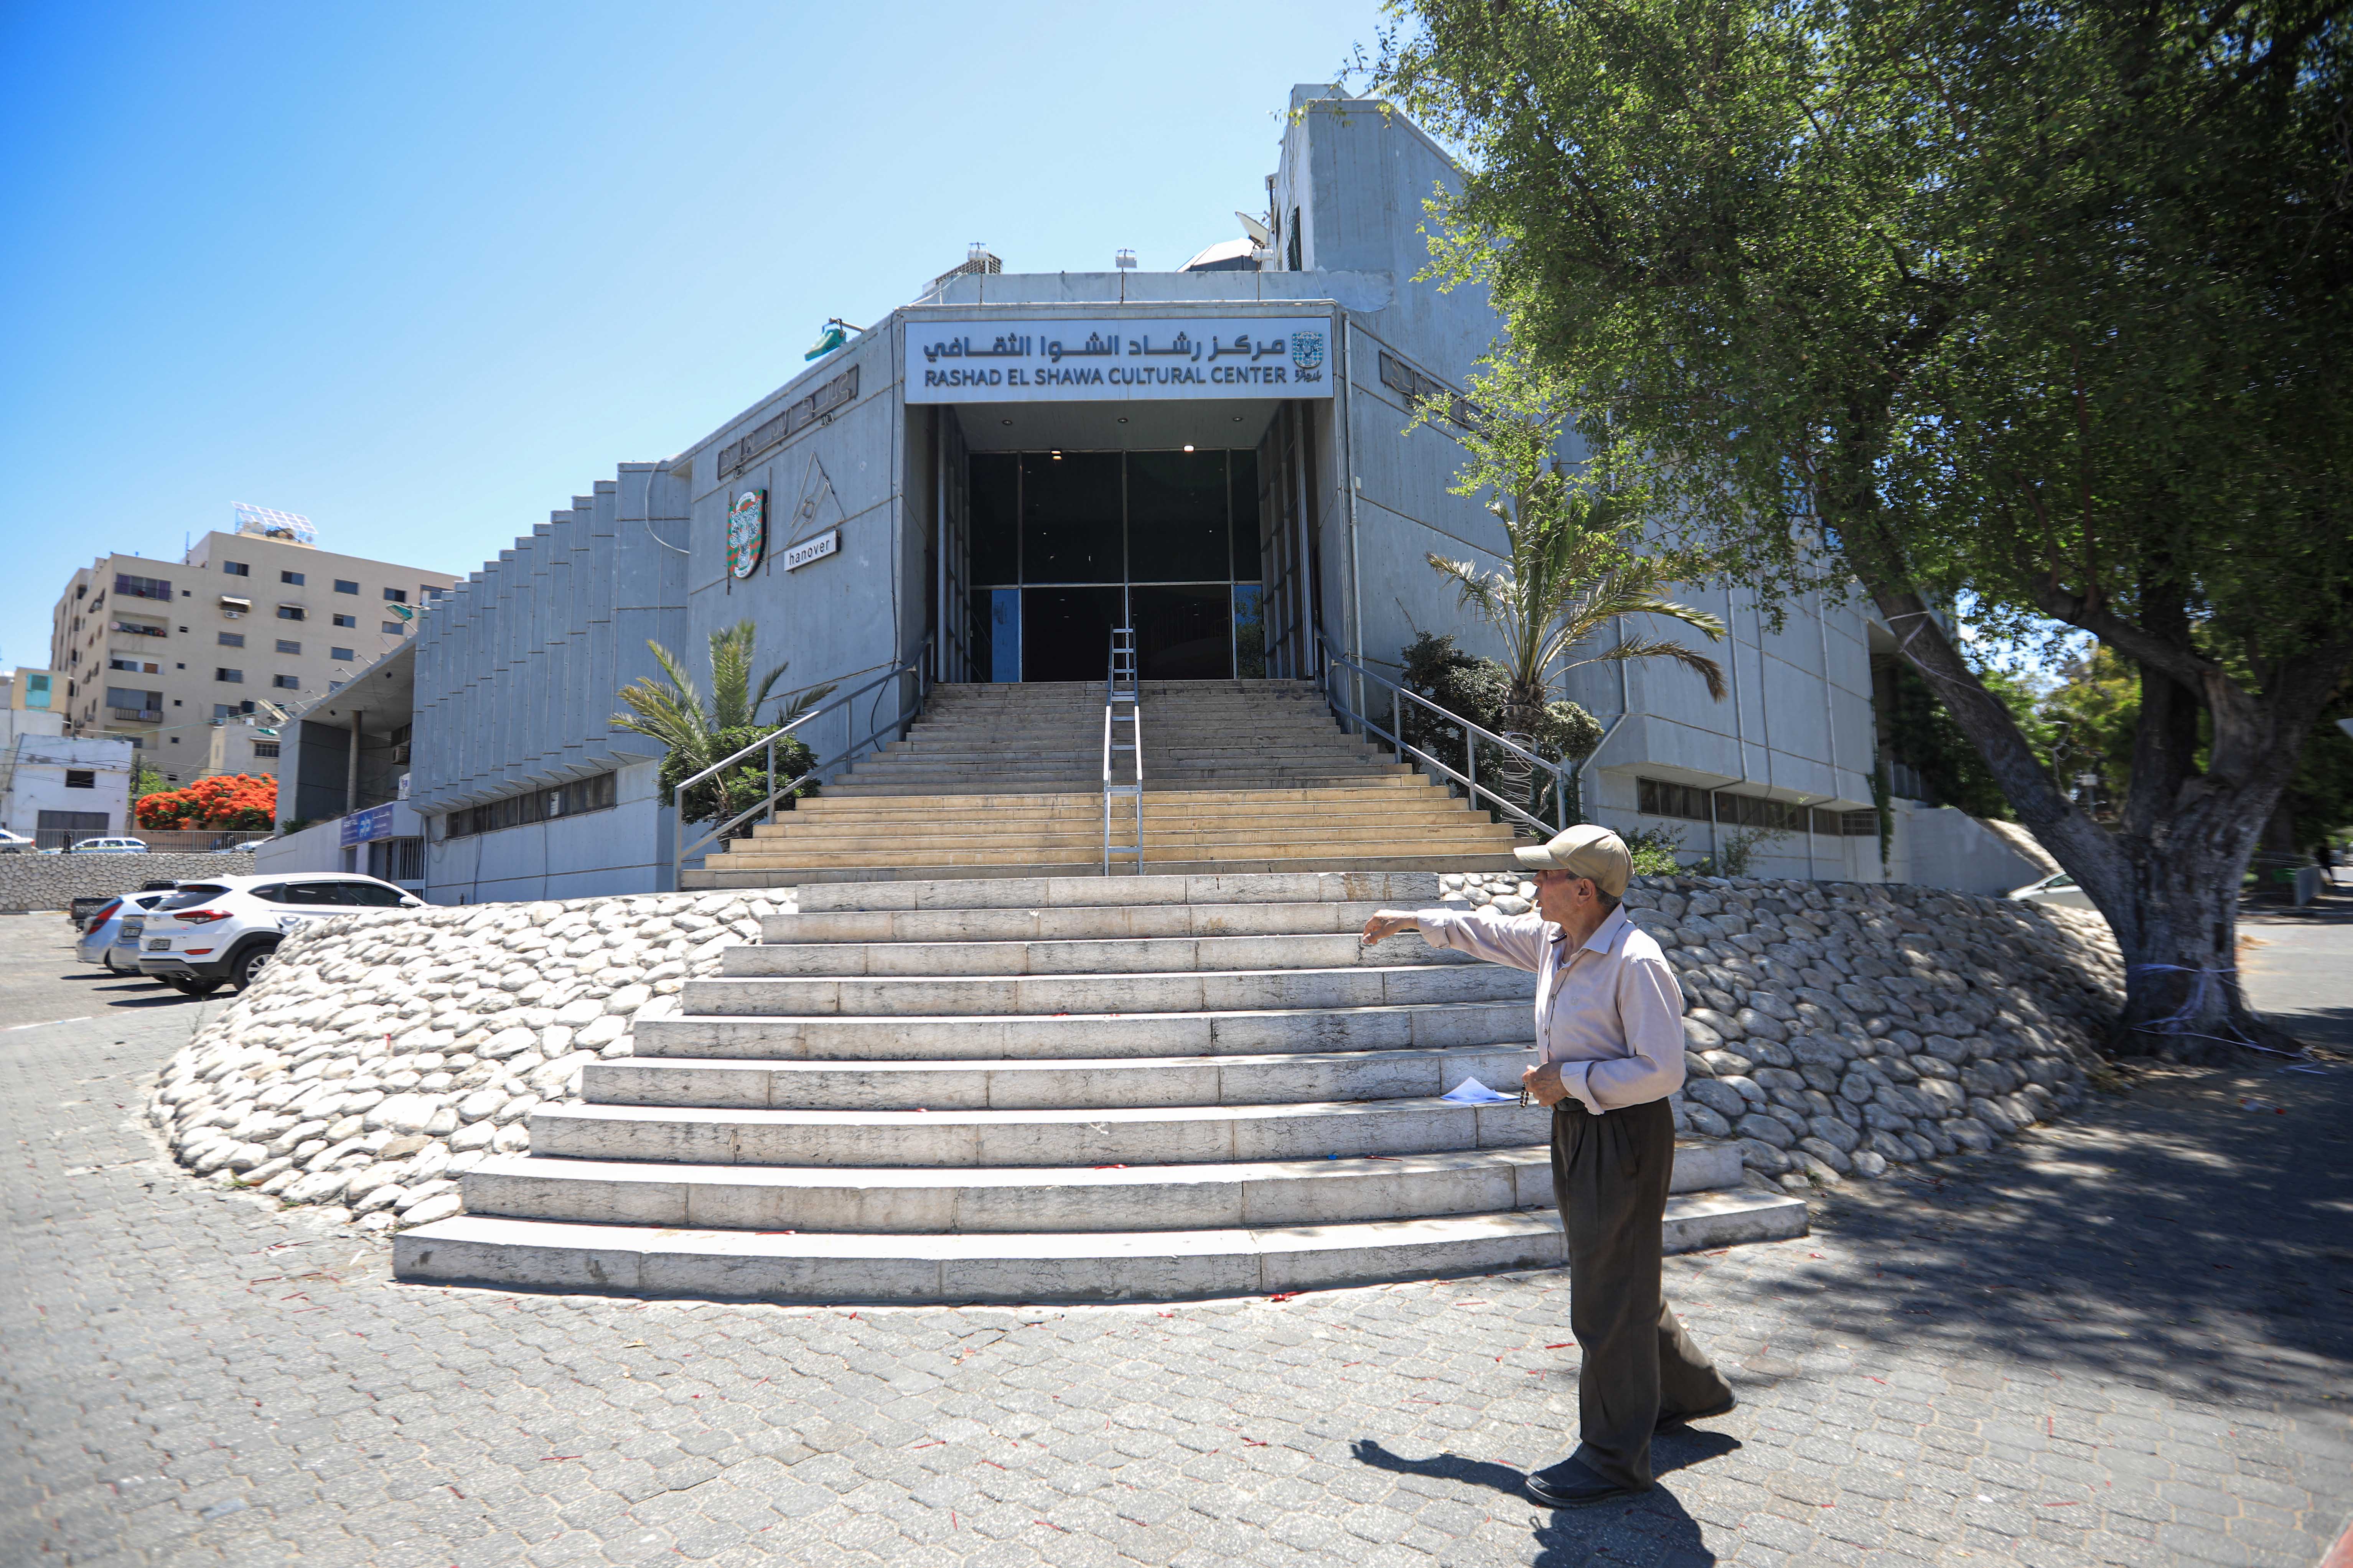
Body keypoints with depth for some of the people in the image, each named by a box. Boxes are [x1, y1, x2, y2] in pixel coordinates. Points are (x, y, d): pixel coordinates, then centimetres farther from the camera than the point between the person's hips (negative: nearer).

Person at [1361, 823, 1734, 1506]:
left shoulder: (1635, 963, -23)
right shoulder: (1553, 940, 4)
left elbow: (1661, 1070, -24)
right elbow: (1486, 930, 22)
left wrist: (1567, 1078, -19)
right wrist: (1410, 920, 28)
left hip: (1623, 1136, -9)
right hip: (1577, 1129, 9)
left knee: (1609, 1298, 1)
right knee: (1619, 1281, 22)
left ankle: (1615, 1457, 16)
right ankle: (1689, 1388, 44)